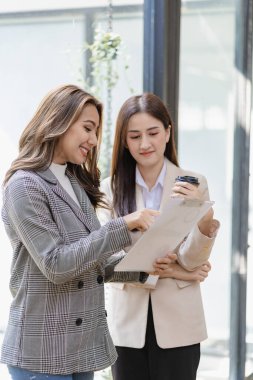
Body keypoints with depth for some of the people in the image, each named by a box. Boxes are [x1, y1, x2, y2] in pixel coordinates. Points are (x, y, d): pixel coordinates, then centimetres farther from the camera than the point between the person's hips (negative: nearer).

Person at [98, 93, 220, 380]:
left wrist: (205, 221, -28)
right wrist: (169, 272, -12)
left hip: (178, 325, -1)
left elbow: (191, 261, -9)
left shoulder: (193, 184, -3)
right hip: (128, 324, 1)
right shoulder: (111, 189, 0)